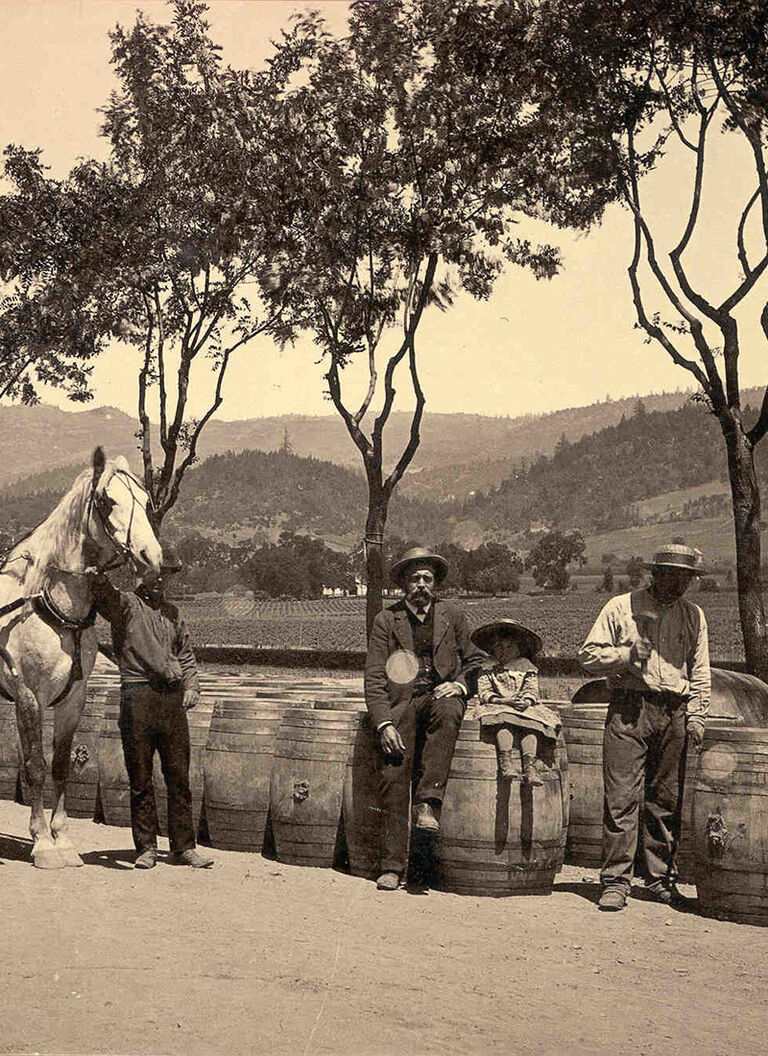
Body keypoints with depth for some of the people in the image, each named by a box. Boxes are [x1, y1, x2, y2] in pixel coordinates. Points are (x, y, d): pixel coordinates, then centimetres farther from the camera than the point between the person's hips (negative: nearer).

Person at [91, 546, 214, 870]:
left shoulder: (172, 612, 19)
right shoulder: (124, 603, 4)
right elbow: (101, 589, -16)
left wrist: (191, 686, 11)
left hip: (174, 697, 4)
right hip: (138, 694, -4)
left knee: (179, 776, 4)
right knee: (140, 777, 2)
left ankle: (184, 847, 10)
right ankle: (146, 847, 10)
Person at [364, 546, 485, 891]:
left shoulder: (452, 617, 13)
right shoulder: (386, 621, 9)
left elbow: (476, 660, 21)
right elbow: (374, 680, 3)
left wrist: (460, 683, -2)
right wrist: (384, 724, -11)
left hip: (440, 695, 0)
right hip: (400, 704, 0)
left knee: (447, 710, -37)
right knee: (392, 775, -19)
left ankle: (428, 802, -36)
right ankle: (392, 866, -13)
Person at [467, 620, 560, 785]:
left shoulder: (527, 667, 15)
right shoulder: (487, 668, 10)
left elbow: (531, 690, 6)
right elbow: (484, 692, -1)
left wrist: (526, 701, -18)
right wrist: (503, 700, -18)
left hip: (524, 706, 2)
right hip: (497, 705, -1)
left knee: (530, 722, -31)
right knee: (503, 721, -36)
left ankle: (529, 765, -42)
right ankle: (505, 760, -48)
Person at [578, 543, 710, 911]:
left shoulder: (693, 616, 15)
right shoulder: (621, 607, 4)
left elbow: (700, 672, 18)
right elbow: (588, 655, 3)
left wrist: (696, 717, 8)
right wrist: (627, 654, -11)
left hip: (675, 712, 4)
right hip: (629, 707, -3)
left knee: (666, 799, 7)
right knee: (622, 797, -8)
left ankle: (660, 877, 18)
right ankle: (616, 881, -4)